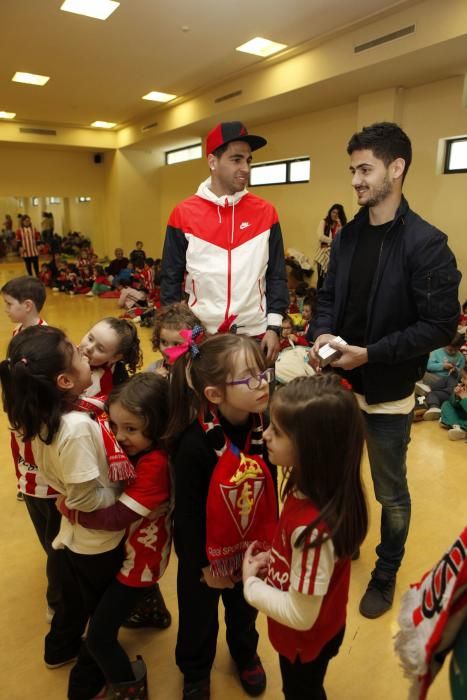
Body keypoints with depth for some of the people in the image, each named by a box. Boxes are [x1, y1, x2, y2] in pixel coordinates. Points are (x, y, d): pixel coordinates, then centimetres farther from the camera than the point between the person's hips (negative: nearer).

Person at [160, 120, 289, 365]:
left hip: (255, 334, 1)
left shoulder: (266, 212, 2)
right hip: (199, 335, -1)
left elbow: (277, 277, 4)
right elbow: (170, 279, 1)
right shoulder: (184, 213, -2)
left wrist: (274, 327, -3)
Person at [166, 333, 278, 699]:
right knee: (199, 619, 25)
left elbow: (271, 488, -5)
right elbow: (187, 512, -21)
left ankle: (246, 654, 63)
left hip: (252, 547, 4)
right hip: (207, 553, -4)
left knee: (245, 609, 31)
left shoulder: (263, 427, -19)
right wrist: (203, 565, -11)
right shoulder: (196, 443, -33)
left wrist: (271, 540, 5)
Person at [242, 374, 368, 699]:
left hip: (306, 639, -6)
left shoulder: (312, 527, -42)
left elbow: (301, 615, -30)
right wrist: (274, 558, -7)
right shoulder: (315, 488, -18)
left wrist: (251, 583, -18)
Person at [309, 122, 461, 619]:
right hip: (341, 383, 6)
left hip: (388, 392, -5)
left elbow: (441, 326, -17)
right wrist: (322, 333, -11)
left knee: (390, 493, 15)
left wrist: (370, 354, -23)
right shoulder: (346, 236, 4)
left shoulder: (426, 243, -15)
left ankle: (386, 574, 39)